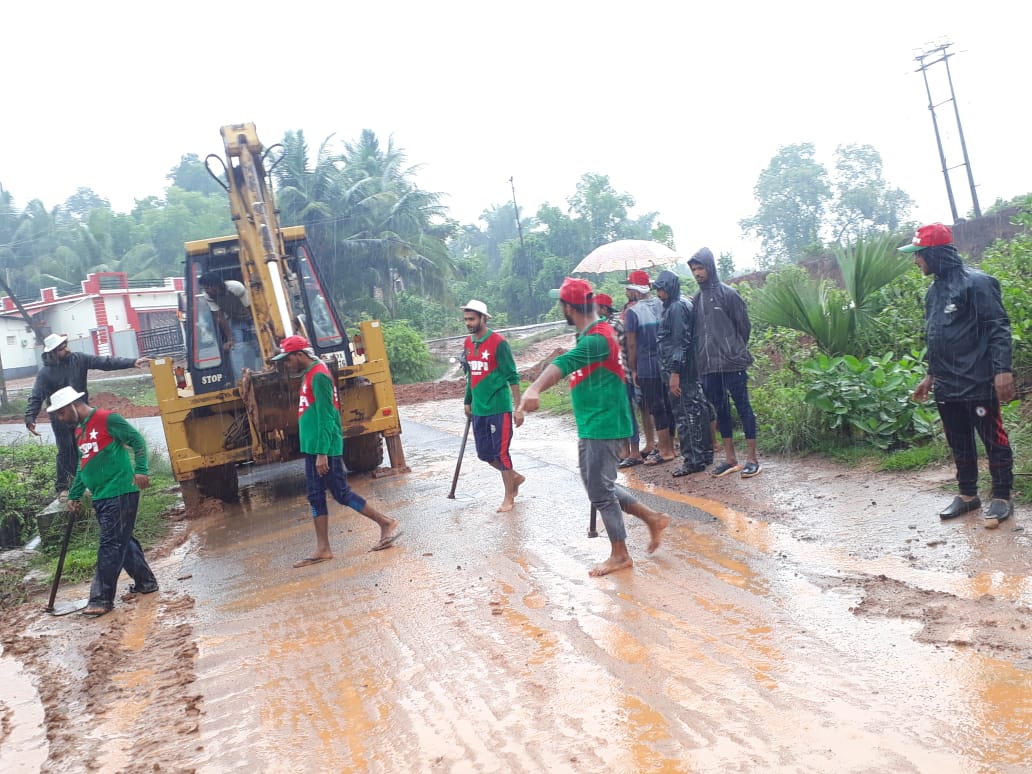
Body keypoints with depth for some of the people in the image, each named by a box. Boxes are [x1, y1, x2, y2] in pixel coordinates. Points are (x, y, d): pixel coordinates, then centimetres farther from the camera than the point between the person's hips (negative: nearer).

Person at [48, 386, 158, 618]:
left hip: (120, 493, -9)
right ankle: (146, 582, 26)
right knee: (122, 541, 14)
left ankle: (102, 598, -4)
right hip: (101, 497, 9)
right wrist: (74, 496, 21)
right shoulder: (79, 431, 17)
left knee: (110, 545, -7)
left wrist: (140, 470, -23)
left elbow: (138, 441, -13)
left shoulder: (107, 419, -10)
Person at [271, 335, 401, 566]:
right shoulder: (309, 375, 14)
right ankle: (323, 549, 13)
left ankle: (386, 524, 9)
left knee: (342, 493, -2)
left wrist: (322, 453, -23)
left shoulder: (318, 376, -16)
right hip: (313, 449, 10)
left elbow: (325, 418, -21)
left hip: (325, 449, -10)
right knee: (316, 497, 9)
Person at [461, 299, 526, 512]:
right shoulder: (468, 343, 7)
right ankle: (515, 477, 34)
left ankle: (509, 497, 14)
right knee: (484, 453, 12)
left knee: (501, 453, -1)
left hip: (498, 408, -7)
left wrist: (518, 408, -14)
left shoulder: (498, 343, -13)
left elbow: (512, 377, -12)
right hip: (479, 409, 7)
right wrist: (468, 402, 22)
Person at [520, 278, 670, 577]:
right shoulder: (589, 334, 10)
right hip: (591, 425, 10)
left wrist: (534, 389, -54)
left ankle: (619, 555, 15)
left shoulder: (596, 338, -22)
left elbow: (564, 364, -39)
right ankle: (653, 518, 26)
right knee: (598, 485, 16)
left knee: (600, 490, 0)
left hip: (603, 425, -10)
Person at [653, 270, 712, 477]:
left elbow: (680, 342, -20)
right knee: (696, 410, 13)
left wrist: (674, 372, -21)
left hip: (680, 370, -10)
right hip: (691, 369, 10)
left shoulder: (677, 307, -15)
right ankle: (705, 454, 22)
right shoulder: (680, 305, 15)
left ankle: (692, 460, 0)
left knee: (684, 414, -5)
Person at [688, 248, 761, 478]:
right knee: (720, 410, 10)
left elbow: (744, 326, -1)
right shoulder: (697, 299, 11)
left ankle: (752, 458, 5)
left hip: (732, 364, -6)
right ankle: (730, 459, 19)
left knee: (743, 407, 0)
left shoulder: (728, 293, -4)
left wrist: (736, 351, 3)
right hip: (708, 366, 6)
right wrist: (701, 357, 8)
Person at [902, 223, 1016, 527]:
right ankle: (967, 494, 26)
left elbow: (998, 328, -15)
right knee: (959, 443, 15)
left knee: (993, 440, 3)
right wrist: (931, 375, 23)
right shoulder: (934, 290, 13)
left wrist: (1003, 370, -22)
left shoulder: (976, 282, -11)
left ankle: (1002, 497, 13)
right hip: (947, 386, 8)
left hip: (978, 383, -8)